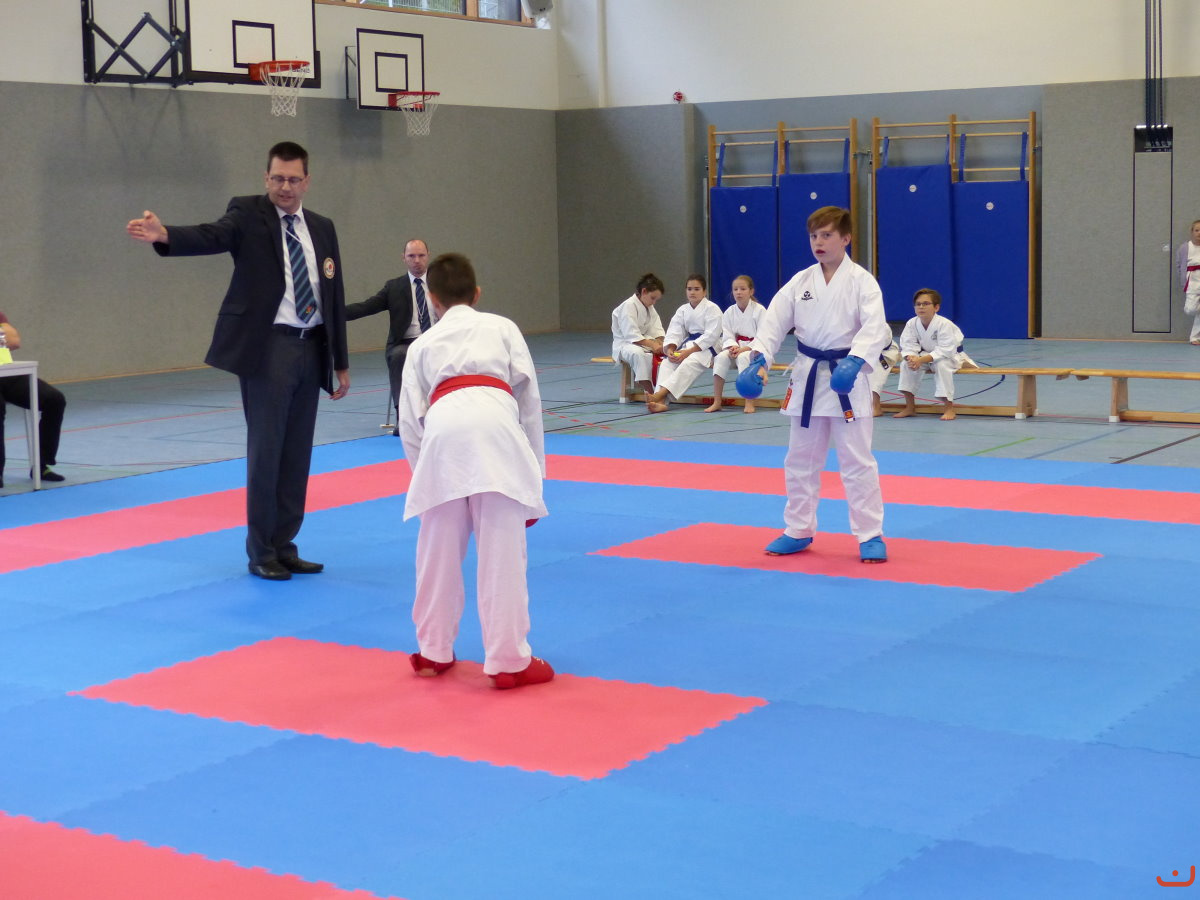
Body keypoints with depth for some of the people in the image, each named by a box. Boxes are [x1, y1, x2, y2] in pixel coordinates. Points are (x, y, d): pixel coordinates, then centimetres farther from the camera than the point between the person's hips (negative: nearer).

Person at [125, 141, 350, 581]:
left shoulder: (322, 228, 13)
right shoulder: (248, 213, -2)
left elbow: (335, 297, 14)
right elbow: (212, 236, -23)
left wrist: (341, 362, 13)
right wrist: (163, 234, -44)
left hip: (311, 350, 5)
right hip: (266, 349, -5)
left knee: (297, 453, 9)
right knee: (265, 450, -4)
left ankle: (284, 546, 20)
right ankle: (261, 552, 7)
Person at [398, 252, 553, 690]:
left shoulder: (422, 344, 29)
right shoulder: (502, 327, 27)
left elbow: (410, 420, 21)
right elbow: (528, 395, 18)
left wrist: (423, 472, 30)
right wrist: (532, 465, 24)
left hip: (443, 431, 2)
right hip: (495, 426, -1)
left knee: (438, 551, 14)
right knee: (502, 551, 0)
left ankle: (433, 651, 28)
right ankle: (509, 661, 3)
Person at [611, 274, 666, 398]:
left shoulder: (650, 308, 11)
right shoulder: (628, 306, -17)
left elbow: (657, 330, 7)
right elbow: (631, 334, -25)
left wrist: (660, 343, -15)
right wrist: (652, 344, -30)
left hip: (645, 341, 8)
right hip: (625, 343, -8)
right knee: (638, 354, -42)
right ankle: (649, 392, -44)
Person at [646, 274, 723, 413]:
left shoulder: (712, 308, -6)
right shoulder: (682, 310, 13)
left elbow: (711, 335, -16)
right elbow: (674, 332, 3)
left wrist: (689, 351, -23)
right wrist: (670, 349, -20)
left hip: (707, 347, -6)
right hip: (688, 344, 6)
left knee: (690, 362, -36)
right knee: (667, 362, -23)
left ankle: (660, 394, -51)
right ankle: (661, 401, -40)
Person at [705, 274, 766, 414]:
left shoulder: (760, 310, -9)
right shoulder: (729, 312, 3)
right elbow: (727, 336, 1)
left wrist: (744, 349, -24)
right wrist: (733, 347, -22)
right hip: (736, 348, 4)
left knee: (743, 358, -37)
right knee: (721, 357, -26)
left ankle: (749, 403, -32)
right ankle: (717, 402, -22)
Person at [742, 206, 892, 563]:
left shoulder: (861, 280, -8)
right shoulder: (800, 282, 4)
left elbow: (875, 328, -20)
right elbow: (774, 321, -2)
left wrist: (854, 362, -36)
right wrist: (759, 358, -19)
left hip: (847, 378, -5)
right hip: (807, 378, 5)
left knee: (857, 461, -2)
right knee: (800, 460, 13)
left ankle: (870, 535, 8)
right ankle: (799, 530, 26)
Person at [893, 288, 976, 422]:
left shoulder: (944, 324, -29)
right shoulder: (911, 324, -14)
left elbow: (944, 350, -34)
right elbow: (908, 346, -14)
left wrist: (921, 360, -43)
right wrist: (911, 357, -39)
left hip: (950, 355, -5)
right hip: (926, 355, 5)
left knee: (941, 365, -36)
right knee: (906, 364, -18)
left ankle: (949, 407, -24)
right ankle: (910, 406, -6)